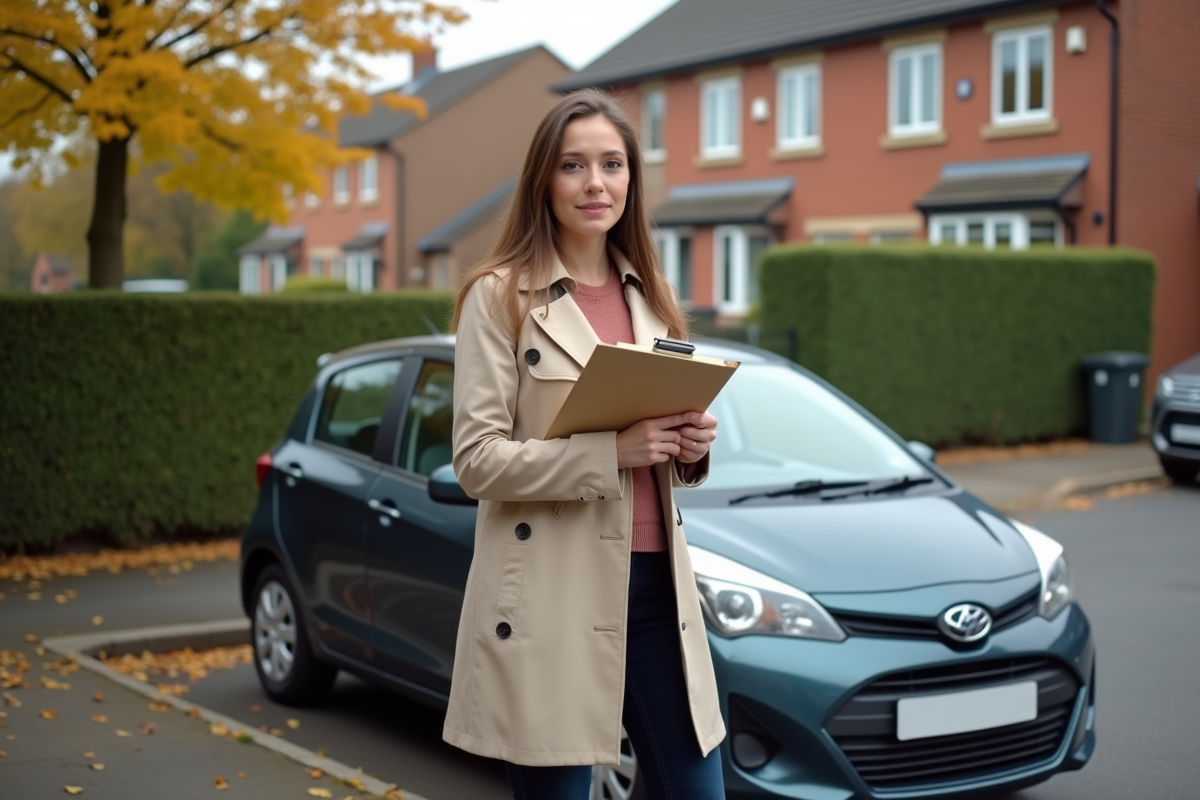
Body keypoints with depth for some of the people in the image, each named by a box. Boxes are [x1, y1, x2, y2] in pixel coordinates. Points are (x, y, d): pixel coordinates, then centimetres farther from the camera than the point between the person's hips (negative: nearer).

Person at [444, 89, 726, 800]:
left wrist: (691, 448, -3)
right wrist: (611, 451, -21)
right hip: (553, 595, -5)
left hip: (655, 583, 6)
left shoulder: (650, 296, 13)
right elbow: (477, 460, -12)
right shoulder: (500, 295, -5)